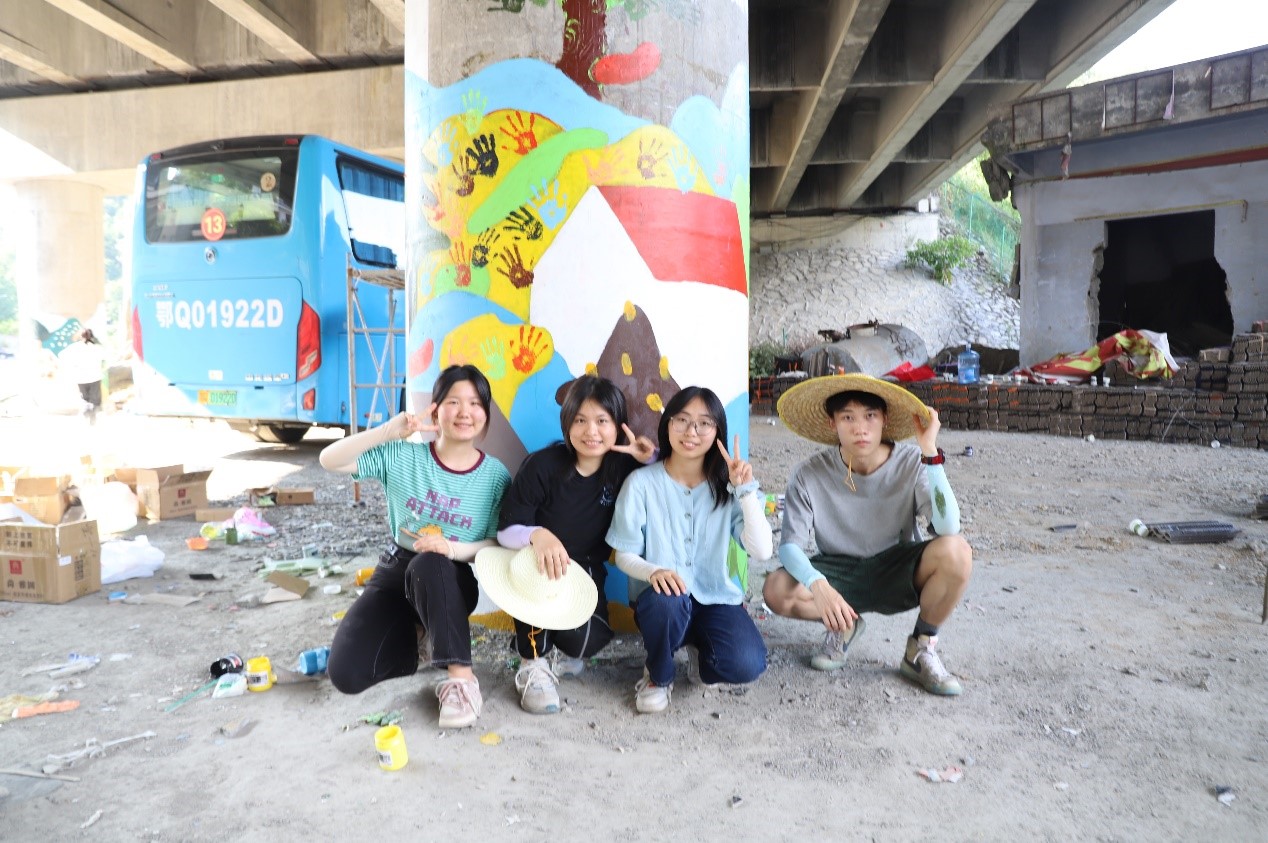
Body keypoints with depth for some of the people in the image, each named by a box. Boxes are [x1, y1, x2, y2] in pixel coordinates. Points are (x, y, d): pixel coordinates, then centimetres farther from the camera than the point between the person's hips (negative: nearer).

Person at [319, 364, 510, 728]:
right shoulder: (402, 456, -8)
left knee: (428, 563, -39)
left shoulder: (496, 476, -8)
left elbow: (497, 544, -8)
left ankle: (461, 677, -31)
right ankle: (412, 633, 13)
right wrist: (388, 431, -27)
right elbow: (329, 461, -14)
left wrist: (454, 548, -28)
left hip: (451, 581, -2)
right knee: (346, 674, -16)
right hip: (396, 570, 2)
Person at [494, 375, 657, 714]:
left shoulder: (624, 467, -8)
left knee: (586, 640, -27)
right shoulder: (542, 465, -18)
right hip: (537, 573, -1)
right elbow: (506, 530, -17)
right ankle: (533, 665, -13)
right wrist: (537, 535, -41)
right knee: (535, 563, -37)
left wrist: (653, 459, -19)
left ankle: (568, 651, 16)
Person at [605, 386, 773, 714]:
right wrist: (654, 571, -26)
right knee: (668, 599, -37)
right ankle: (658, 676, -3)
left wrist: (746, 490, -21)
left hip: (717, 598, 2)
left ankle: (699, 648, 13)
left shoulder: (726, 484, -2)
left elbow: (761, 551, -12)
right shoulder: (641, 482, -8)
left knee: (747, 665, -25)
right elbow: (625, 556, -4)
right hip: (662, 596, -2)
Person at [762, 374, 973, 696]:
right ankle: (843, 626, 7)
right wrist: (818, 585, -40)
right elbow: (790, 546, -19)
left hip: (896, 574, 0)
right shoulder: (810, 475, -17)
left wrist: (930, 453, -35)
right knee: (777, 590, -29)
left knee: (955, 551, -31)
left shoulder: (912, 463, -16)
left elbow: (948, 527, -29)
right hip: (839, 575, 0)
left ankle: (921, 650, -4)